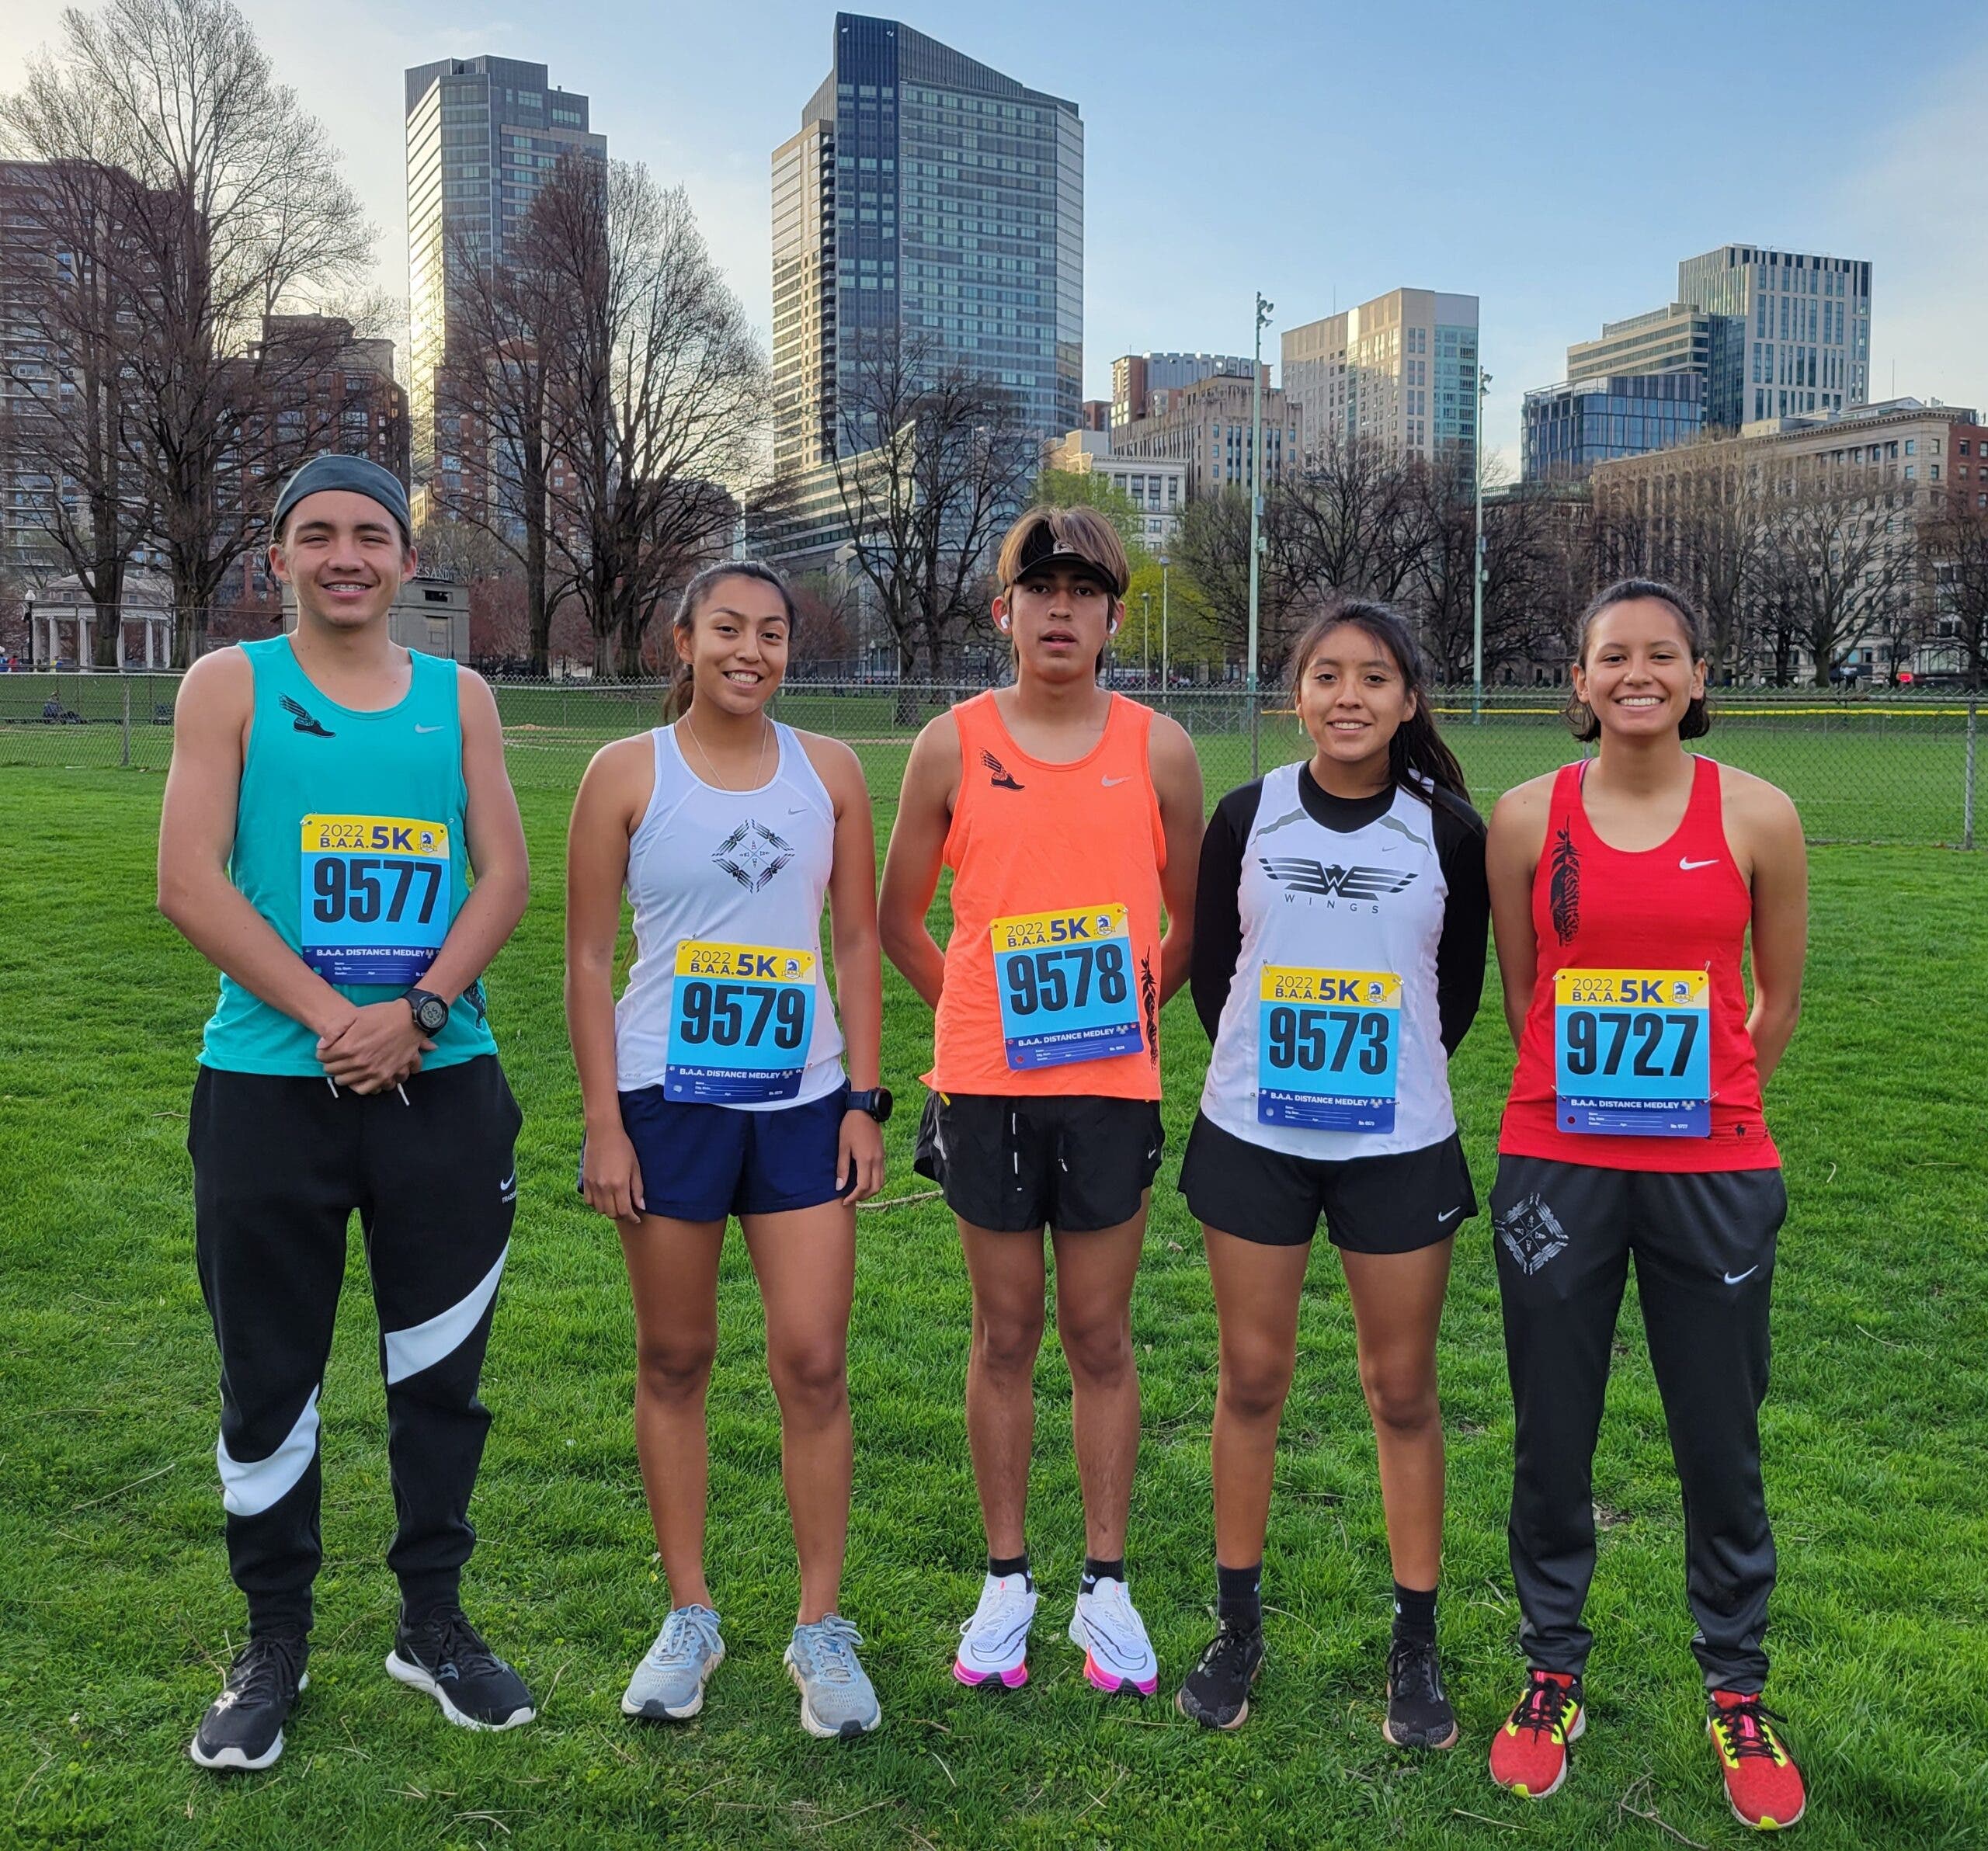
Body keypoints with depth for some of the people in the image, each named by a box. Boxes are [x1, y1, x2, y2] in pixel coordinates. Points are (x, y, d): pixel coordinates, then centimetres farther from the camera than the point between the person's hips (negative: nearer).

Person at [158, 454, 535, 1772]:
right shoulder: (231, 686, 2)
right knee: (271, 1376, 7)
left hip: (445, 1083, 2)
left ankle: (436, 1622, 26)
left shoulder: (460, 697, 9)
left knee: (441, 1367, 10)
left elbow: (505, 879, 2)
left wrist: (415, 1013, -12)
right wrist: (331, 1019, -14)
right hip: (268, 1084, -2)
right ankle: (275, 1643, 23)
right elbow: (190, 884, -7)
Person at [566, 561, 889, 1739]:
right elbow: (590, 958, 0)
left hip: (802, 1102, 1)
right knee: (674, 1360, 9)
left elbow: (859, 943, 8)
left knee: (814, 1363, -1)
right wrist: (604, 1122, -5)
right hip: (669, 1101, -1)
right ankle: (690, 1616, 24)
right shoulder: (629, 773, 0)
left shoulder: (829, 771, 6)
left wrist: (867, 1098, 1)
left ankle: (822, 1627, 14)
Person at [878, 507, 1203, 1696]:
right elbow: (901, 915, 11)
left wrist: (1134, 1010, 9)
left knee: (1102, 1333, 7)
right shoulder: (953, 746, 1)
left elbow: (1191, 918, 12)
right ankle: (1008, 1579, 22)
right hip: (986, 1083, 0)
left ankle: (1107, 1586, 20)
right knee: (1007, 1331, 9)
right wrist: (975, 1013, 8)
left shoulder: (1158, 749, 2)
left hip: (1113, 1084, 0)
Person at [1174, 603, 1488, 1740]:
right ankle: (1239, 1627, 24)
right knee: (1253, 1379, 8)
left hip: (1400, 1145, -1)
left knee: (1403, 1390, 6)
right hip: (1252, 1139, 1)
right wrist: (1264, 1072, 10)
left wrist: (1393, 1079, 9)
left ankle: (1418, 1645, 22)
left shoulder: (1449, 828, -4)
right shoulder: (1247, 817, -2)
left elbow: (1459, 985, 7)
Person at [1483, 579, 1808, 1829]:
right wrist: (1591, 1090, 6)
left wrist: (1696, 1095, 8)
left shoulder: (1757, 817, -2)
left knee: (1721, 1445, 9)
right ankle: (1554, 1675, 30)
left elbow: (1779, 999, 8)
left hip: (1713, 1174, 0)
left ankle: (1738, 1693, 30)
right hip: (1557, 1170, 1)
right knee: (1552, 1439, 10)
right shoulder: (1529, 817, -1)